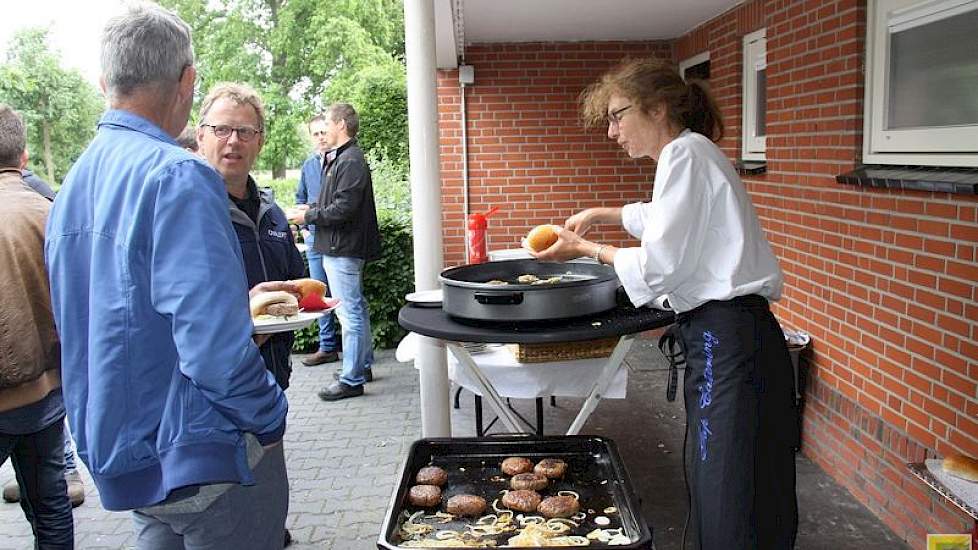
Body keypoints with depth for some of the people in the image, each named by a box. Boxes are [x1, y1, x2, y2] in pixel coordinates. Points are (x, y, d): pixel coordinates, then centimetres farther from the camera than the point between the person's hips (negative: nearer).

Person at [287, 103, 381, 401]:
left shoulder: (350, 161, -15)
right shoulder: (338, 158, 16)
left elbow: (344, 208, -22)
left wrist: (308, 216, -12)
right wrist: (311, 209, 6)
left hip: (343, 249, -11)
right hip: (337, 246, 11)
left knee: (351, 312, -5)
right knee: (355, 309, 18)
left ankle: (352, 380, 2)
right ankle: (363, 365, 30)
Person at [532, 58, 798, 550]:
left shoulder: (686, 153, -12)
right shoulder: (687, 154, 18)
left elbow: (660, 265, -15)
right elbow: (661, 217, 39)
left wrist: (585, 249, -2)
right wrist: (598, 214, 32)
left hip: (729, 339, -10)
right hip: (715, 336, 10)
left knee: (732, 504, -4)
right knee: (709, 481, 19)